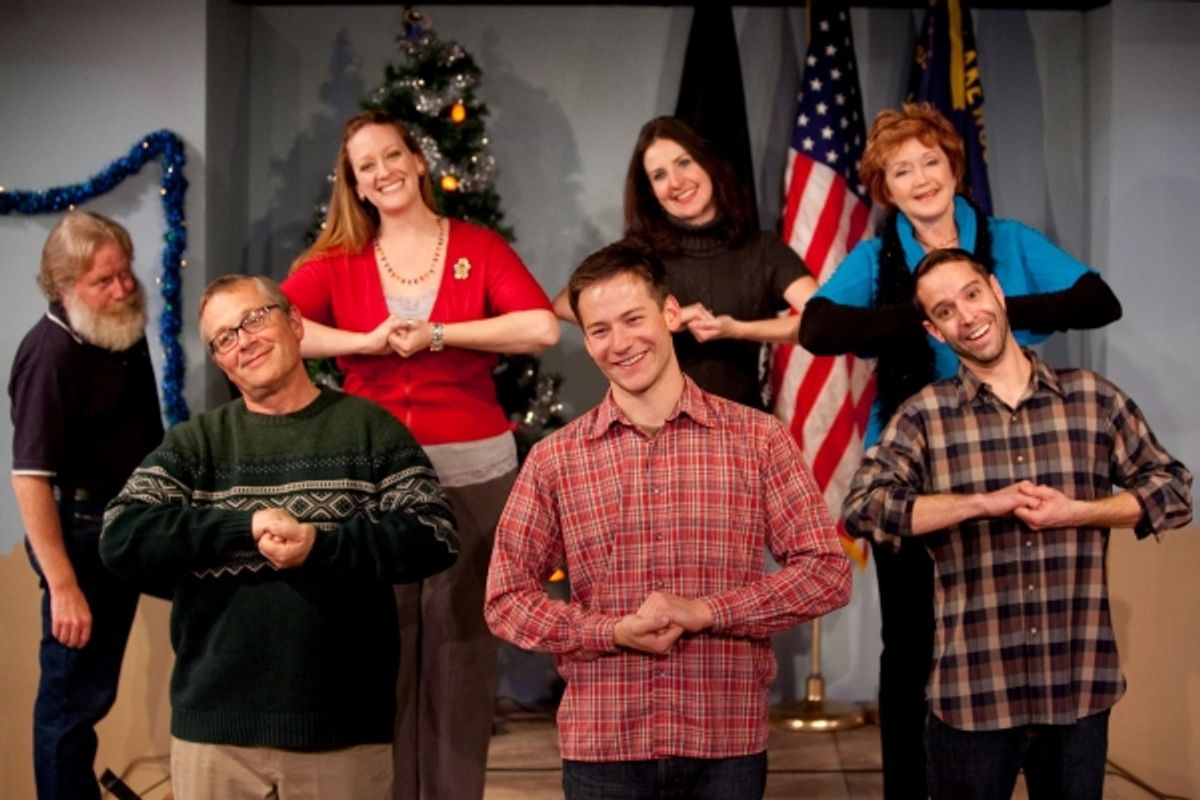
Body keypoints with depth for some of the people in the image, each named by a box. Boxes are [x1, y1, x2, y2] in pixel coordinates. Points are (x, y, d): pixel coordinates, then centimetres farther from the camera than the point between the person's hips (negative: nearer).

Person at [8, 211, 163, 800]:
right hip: (82, 533, -8)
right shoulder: (51, 353, -22)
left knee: (92, 685, 20)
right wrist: (62, 585, -28)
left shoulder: (126, 330, 4)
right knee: (73, 694, 0)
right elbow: (30, 476, -26)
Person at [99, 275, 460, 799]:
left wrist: (319, 545, -19)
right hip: (215, 729, 1)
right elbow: (120, 539, -7)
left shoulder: (368, 427, 3)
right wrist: (246, 527, -16)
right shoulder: (194, 444, 7)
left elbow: (435, 536, -7)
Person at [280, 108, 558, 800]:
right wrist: (366, 341, -16)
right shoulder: (336, 262, 5)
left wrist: (434, 335, -13)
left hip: (473, 475, 0)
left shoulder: (479, 249, 3)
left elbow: (543, 328, -13)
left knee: (461, 652, 8)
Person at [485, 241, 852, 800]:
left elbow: (827, 572, -3)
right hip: (600, 747, 0)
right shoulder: (553, 459, 2)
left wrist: (703, 611, -14)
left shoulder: (759, 439, 0)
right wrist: (613, 633, -13)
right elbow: (506, 598, 2)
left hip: (728, 744, 0)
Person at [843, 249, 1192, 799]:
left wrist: (1075, 512, -8)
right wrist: (983, 504, -17)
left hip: (1080, 685, 2)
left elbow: (1173, 491, 8)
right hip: (973, 691, -1)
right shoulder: (923, 417, -1)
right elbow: (862, 508, -12)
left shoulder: (1094, 399, 4)